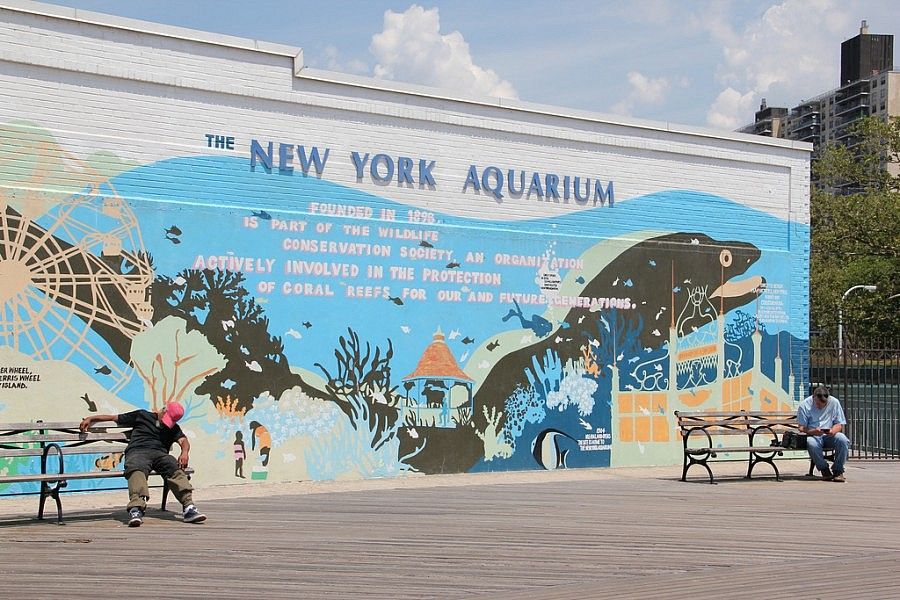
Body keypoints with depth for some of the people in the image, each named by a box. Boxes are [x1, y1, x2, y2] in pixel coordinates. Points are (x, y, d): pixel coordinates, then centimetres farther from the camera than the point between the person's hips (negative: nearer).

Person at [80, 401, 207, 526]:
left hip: (160, 453, 2)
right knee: (137, 472, -38)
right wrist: (90, 418, 23)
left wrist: (184, 453, -13)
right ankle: (136, 509, -59)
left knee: (176, 470, -32)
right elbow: (114, 418, 29)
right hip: (137, 451, -2)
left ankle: (189, 508, -45)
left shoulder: (173, 427, 28)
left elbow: (184, 441, 10)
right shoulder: (142, 416, 25)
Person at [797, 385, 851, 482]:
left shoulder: (834, 402, -1)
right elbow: (802, 428, -8)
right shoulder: (804, 405, -7)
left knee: (843, 440, -31)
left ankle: (838, 471, -14)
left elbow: (839, 424, 3)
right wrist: (813, 431, -30)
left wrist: (833, 430, -21)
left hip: (830, 435, 2)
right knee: (811, 443, -37)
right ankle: (824, 470, -13)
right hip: (812, 435, -2)